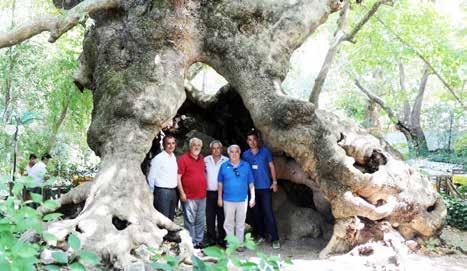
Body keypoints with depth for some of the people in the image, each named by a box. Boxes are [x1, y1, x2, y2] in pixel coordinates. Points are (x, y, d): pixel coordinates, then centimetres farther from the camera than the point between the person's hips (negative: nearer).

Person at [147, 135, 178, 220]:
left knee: (170, 219, 15)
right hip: (162, 191, -7)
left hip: (173, 191, 7)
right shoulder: (158, 158, -11)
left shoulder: (174, 158, 10)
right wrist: (151, 193, -4)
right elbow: (151, 177, -10)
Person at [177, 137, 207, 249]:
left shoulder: (202, 159, 13)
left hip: (202, 196, 6)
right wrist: (182, 193, -14)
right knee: (190, 220, -1)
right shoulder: (183, 159, -7)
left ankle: (199, 241, 24)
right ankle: (191, 242, 8)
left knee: (201, 221, 13)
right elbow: (178, 177, -10)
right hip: (189, 197, -6)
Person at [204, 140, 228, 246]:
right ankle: (211, 238, 16)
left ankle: (221, 238, 12)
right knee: (210, 217, 5)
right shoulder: (206, 160, 7)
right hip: (209, 193, 2)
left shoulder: (227, 161, 1)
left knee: (222, 216, 3)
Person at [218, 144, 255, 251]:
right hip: (228, 199, 0)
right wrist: (219, 198, 3)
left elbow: (251, 183, 3)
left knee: (240, 223, 8)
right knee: (228, 223, 7)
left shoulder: (246, 166, 0)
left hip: (242, 199, 0)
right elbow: (220, 183, 5)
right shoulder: (224, 166, 0)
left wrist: (252, 197, 0)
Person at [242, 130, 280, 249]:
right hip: (252, 188, 3)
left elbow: (271, 166, 3)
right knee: (256, 213, 9)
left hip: (265, 187, -3)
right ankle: (260, 235, 21)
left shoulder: (265, 151, 0)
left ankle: (275, 239, -4)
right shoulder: (245, 154, 6)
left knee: (268, 213, -7)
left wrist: (274, 182, -1)